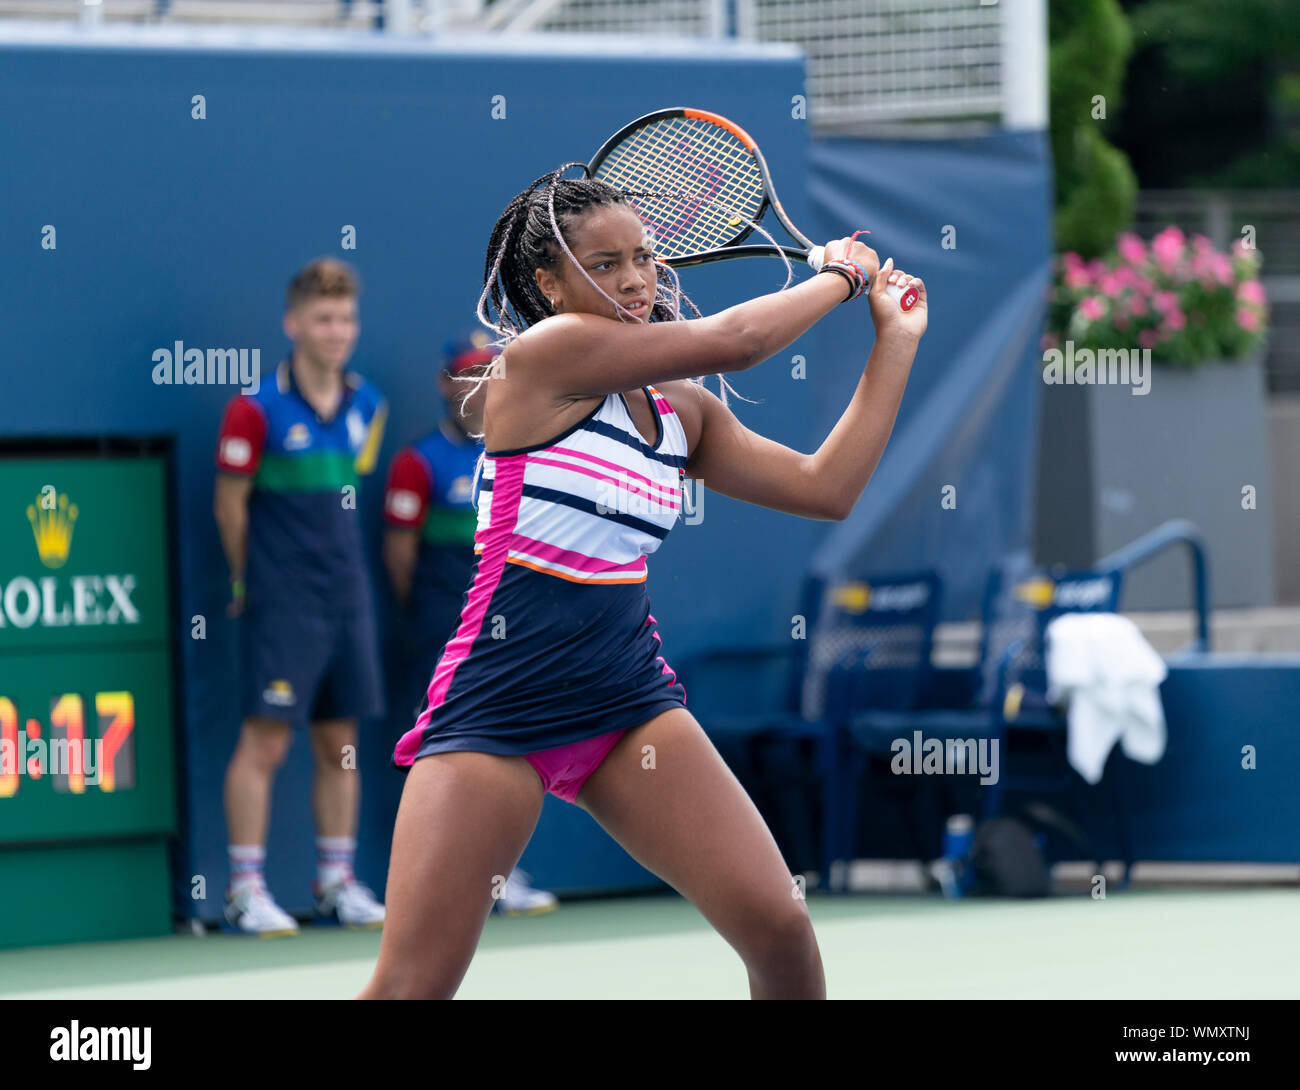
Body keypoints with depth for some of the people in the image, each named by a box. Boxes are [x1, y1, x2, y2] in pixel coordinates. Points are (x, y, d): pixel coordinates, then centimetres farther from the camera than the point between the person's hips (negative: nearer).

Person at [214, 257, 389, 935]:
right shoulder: (257, 410, -10)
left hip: (347, 599, 6)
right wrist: (249, 580, 6)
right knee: (265, 741, -6)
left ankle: (336, 884, 16)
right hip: (283, 603, -6)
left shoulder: (367, 407, 8)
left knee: (340, 744, 9)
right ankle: (245, 890, -3)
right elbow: (230, 504, -2)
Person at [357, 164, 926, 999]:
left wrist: (895, 342, 12)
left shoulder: (681, 410, 11)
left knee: (781, 928, -9)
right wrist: (843, 275, 3)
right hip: (497, 709, -6)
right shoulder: (545, 353, -11)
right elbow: (734, 339, -14)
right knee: (412, 987, -10)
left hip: (632, 702, 6)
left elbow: (826, 487, 13)